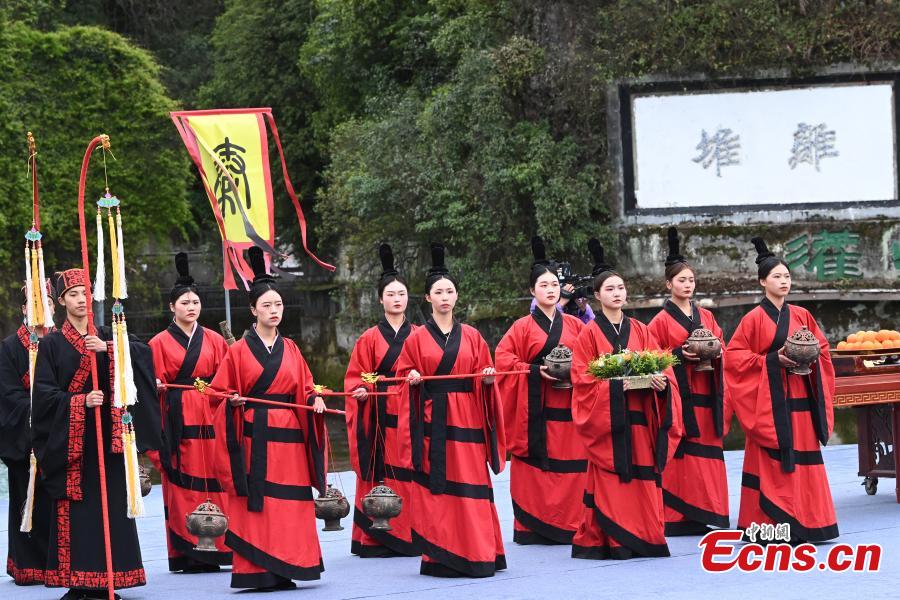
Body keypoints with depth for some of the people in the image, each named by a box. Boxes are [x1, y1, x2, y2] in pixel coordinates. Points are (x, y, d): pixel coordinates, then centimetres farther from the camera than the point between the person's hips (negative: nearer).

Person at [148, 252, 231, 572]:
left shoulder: (214, 340, 13)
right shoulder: (160, 343, 5)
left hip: (211, 418, 2)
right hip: (179, 419, -2)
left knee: (214, 480, -2)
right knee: (183, 483, -4)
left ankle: (217, 548, 1)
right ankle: (188, 553, -2)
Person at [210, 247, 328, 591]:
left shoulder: (291, 350, 12)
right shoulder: (239, 351, 2)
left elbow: (304, 389, 15)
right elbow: (220, 394, 5)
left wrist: (315, 400, -5)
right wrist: (233, 401, -14)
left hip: (289, 436, 4)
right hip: (254, 436, -4)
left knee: (290, 506, 1)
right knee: (256, 504, -6)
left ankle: (282, 570, 6)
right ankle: (257, 572, -3)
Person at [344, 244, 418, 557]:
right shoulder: (370, 338, 6)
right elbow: (356, 377, 4)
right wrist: (361, 390, -15)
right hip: (382, 416, -1)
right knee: (381, 476, -3)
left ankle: (415, 536, 4)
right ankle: (377, 539, 0)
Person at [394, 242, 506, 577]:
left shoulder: (472, 337, 12)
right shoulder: (417, 339, 6)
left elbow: (482, 377, 14)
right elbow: (404, 374, 10)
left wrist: (488, 379, -8)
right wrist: (412, 379, -11)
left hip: (466, 422, 1)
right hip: (431, 421, -1)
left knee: (471, 488, -2)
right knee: (434, 488, -3)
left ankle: (477, 555, 4)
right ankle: (438, 557, 1)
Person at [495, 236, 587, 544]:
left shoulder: (574, 325, 11)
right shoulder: (523, 327, 4)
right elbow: (502, 358, -2)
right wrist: (536, 371, -12)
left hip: (569, 407, 2)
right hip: (535, 409, -2)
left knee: (571, 469, -1)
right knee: (534, 469, -3)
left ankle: (569, 524, 6)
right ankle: (530, 526, 2)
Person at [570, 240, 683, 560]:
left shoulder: (640, 331, 13)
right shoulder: (589, 334, 1)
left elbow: (661, 365, 9)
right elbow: (582, 377, -6)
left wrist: (660, 381, -13)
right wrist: (612, 383, -19)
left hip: (640, 417, 4)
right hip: (606, 417, -4)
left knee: (643, 480, 2)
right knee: (610, 481, -6)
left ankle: (643, 537, 8)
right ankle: (610, 541, -3)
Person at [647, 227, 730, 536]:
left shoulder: (706, 317, 15)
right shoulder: (662, 321, 0)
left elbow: (722, 348, 17)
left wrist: (715, 354, -4)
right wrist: (680, 355, -16)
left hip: (705, 394, 5)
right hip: (678, 393, -5)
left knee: (707, 453, 3)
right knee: (680, 453, -8)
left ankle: (698, 515, 7)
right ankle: (676, 517, -6)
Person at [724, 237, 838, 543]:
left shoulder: (802, 316, 9)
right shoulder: (754, 319, -4)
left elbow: (823, 347, 18)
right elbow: (733, 356, -6)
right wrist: (772, 360, -14)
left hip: (800, 397, 5)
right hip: (769, 398, -5)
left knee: (803, 459, 5)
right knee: (772, 461, -6)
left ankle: (803, 521, 10)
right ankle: (771, 524, -4)